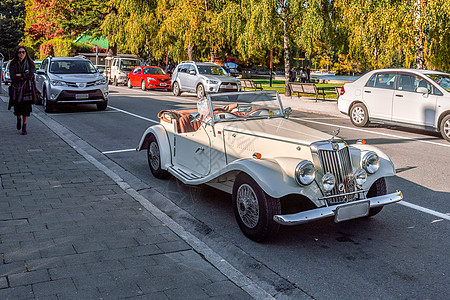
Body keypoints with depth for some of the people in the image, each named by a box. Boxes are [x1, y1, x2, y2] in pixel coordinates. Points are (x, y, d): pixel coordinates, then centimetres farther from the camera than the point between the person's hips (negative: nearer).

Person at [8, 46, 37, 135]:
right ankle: (19, 120, 34)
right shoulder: (13, 64, 3)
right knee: (17, 108, 0)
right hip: (16, 89, 1)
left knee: (26, 109, -4)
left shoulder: (30, 64, 2)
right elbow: (13, 77, -9)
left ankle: (24, 128, 6)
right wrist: (25, 77, -12)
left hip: (27, 89, -1)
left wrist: (20, 75, -10)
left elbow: (30, 75, -12)